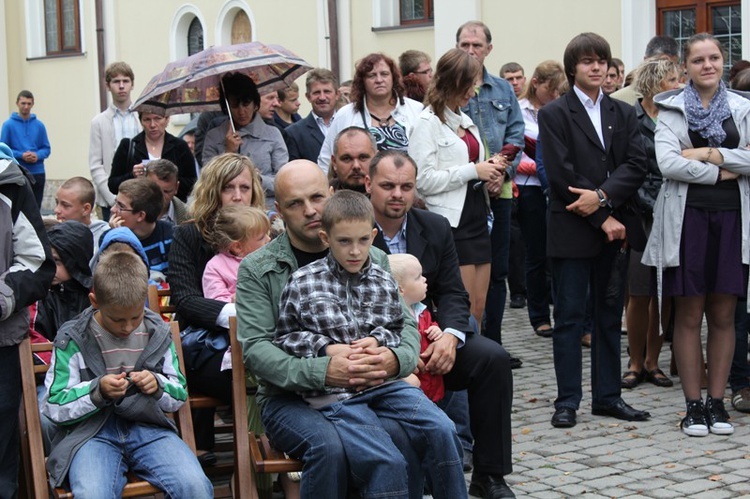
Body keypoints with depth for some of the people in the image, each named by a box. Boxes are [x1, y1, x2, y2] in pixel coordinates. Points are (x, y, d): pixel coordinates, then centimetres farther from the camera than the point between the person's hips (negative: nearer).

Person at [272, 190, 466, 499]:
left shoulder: (384, 282, 8)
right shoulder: (302, 283, -2)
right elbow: (284, 337, 5)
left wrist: (378, 339, -2)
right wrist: (327, 349, -9)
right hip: (334, 393, -4)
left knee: (441, 430, -16)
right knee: (387, 462, -24)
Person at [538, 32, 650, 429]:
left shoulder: (623, 113, 13)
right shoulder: (554, 114, -1)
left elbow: (637, 165, 1)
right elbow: (561, 175, -10)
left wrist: (602, 195, -15)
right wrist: (603, 219, -13)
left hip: (616, 227, 4)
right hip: (571, 229, -4)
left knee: (610, 315, 10)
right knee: (569, 317, 0)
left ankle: (607, 396, 18)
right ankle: (567, 400, 7)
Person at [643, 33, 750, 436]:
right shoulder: (672, 109, 3)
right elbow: (668, 163, -12)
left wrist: (710, 154, -12)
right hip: (687, 218, -2)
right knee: (689, 315, 2)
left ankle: (717, 401, 14)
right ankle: (693, 404, 9)